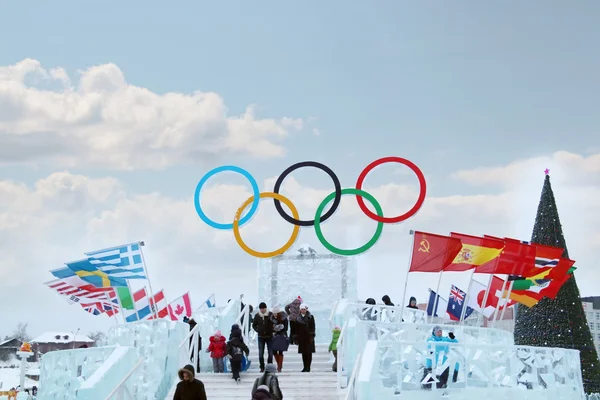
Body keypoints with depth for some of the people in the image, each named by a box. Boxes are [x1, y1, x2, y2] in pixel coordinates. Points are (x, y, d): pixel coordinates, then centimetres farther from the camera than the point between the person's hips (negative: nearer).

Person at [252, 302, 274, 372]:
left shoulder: (270, 315, -8)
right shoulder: (257, 316, -1)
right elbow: (254, 325, 12)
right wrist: (257, 330, -2)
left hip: (269, 336, -2)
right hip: (261, 337, 2)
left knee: (270, 353, 3)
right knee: (261, 353, 2)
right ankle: (262, 367, 10)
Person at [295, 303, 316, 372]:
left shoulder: (310, 317, 1)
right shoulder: (298, 318, 9)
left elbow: (313, 327, -2)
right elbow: (297, 328, 10)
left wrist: (312, 336, -11)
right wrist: (296, 338, 5)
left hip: (308, 337, -3)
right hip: (301, 337, 3)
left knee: (309, 353, -4)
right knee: (303, 353, 6)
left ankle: (308, 367, -2)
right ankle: (305, 367, 12)